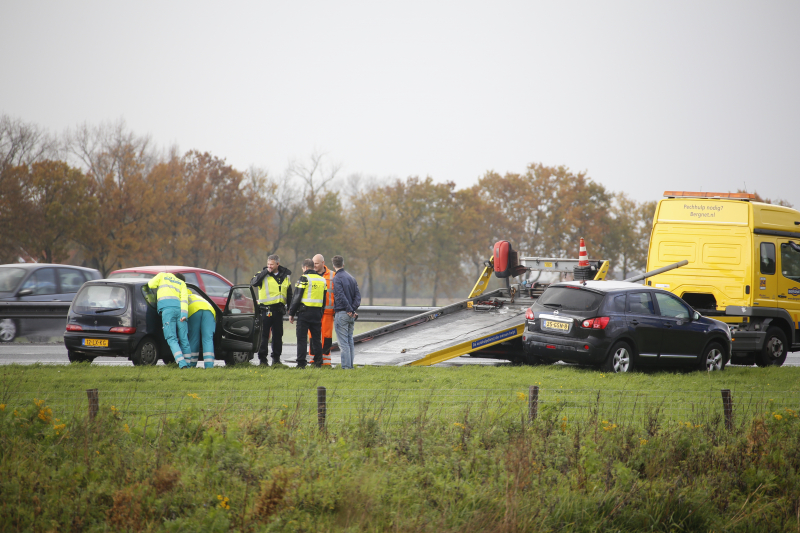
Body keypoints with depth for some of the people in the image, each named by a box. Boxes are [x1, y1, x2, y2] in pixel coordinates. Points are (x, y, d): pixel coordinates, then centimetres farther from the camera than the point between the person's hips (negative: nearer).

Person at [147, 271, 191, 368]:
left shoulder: (162, 275, 24)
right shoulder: (182, 283, 26)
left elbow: (151, 284, 11)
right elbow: (184, 298, 10)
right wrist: (184, 314, -2)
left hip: (167, 307, -3)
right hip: (179, 309, 3)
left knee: (172, 339, -7)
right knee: (183, 339, 9)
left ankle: (182, 363, -22)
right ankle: (189, 364, 7)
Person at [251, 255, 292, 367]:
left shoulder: (285, 276, 11)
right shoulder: (263, 275, -1)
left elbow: (289, 295, 18)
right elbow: (253, 282, -22)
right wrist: (266, 272, -19)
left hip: (278, 310, 4)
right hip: (266, 310, -4)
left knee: (278, 335, 9)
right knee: (264, 335, -3)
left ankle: (276, 360, 16)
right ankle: (263, 360, 3)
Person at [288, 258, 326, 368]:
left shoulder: (304, 278, -8)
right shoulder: (322, 280, 12)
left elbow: (297, 298, -10)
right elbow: (324, 298, 17)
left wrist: (291, 313, -4)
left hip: (304, 312, -6)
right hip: (317, 312, 6)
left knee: (301, 338, -3)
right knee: (316, 338, 11)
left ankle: (301, 363, -6)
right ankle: (318, 362, 7)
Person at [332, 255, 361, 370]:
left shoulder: (337, 278, -10)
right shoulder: (351, 277, 13)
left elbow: (341, 296, -19)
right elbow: (358, 295, 7)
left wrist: (350, 310, -14)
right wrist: (353, 309, -1)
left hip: (342, 313, -7)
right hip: (351, 315, 7)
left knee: (343, 342, -5)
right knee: (350, 341, 14)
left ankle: (346, 366, -8)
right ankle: (350, 365, 16)